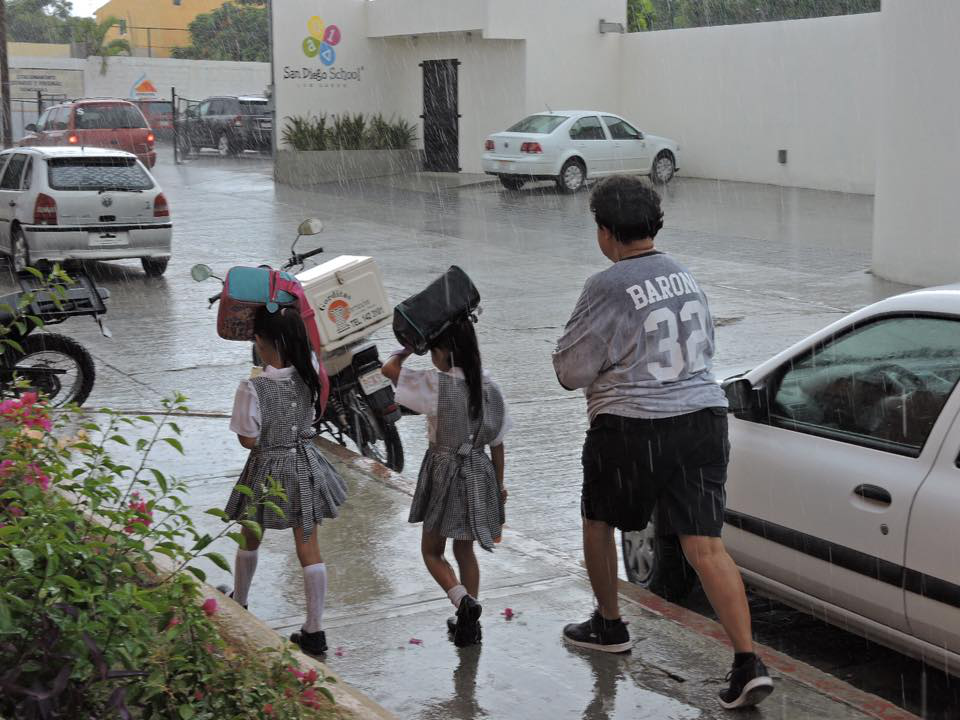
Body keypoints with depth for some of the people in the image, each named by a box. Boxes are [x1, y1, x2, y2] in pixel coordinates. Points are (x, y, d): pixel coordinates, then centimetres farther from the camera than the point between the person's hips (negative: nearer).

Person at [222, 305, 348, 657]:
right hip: (305, 466, 3)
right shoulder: (307, 377, -9)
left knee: (250, 539, 23)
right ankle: (315, 630, 9)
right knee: (308, 547, 7)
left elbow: (248, 440, -17)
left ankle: (238, 604, 46)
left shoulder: (253, 387, -24)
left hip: (267, 471, -3)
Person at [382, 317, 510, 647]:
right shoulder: (489, 386, -2)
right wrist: (499, 484, 15)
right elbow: (497, 443, 5)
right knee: (464, 549, 19)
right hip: (479, 474, 5)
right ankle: (469, 621, 19)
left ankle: (463, 600, -13)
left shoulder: (437, 384, -18)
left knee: (432, 550, 10)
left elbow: (390, 368, -14)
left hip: (444, 472, -5)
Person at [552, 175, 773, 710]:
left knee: (598, 520, 22)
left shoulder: (607, 289, -13)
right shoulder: (685, 276, 10)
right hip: (703, 417, 5)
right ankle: (749, 662, -9)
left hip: (631, 427, -5)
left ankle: (609, 625, 36)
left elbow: (571, 371, -8)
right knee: (706, 546, 1)